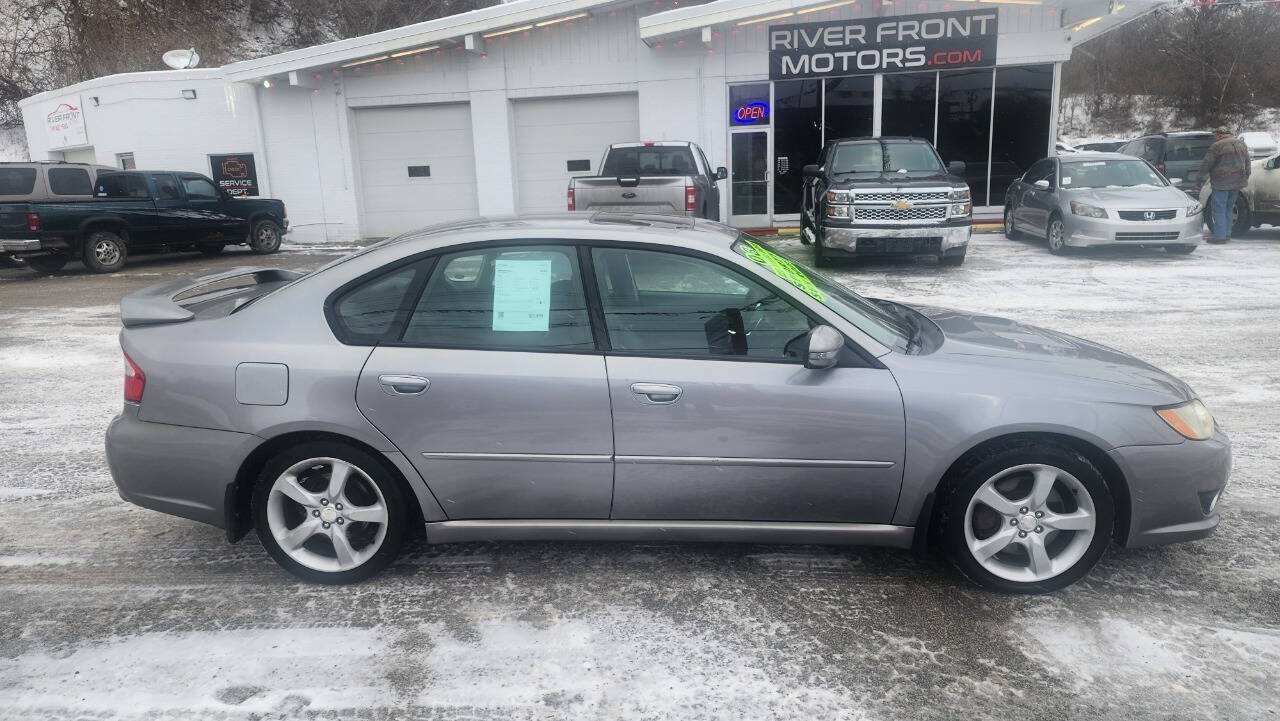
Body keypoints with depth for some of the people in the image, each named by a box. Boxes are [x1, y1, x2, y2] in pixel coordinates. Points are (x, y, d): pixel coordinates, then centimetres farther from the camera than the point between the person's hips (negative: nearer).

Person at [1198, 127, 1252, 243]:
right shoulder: (1242, 144, 12)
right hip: (1237, 182, 8)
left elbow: (1206, 165, -10)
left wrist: (1204, 175, 9)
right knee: (1228, 209, 17)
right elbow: (1247, 164, 17)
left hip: (1221, 183, -7)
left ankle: (1220, 236, -4)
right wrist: (1245, 179, 25)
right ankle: (1227, 234, 20)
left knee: (1219, 210, -2)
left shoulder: (1217, 146, -12)